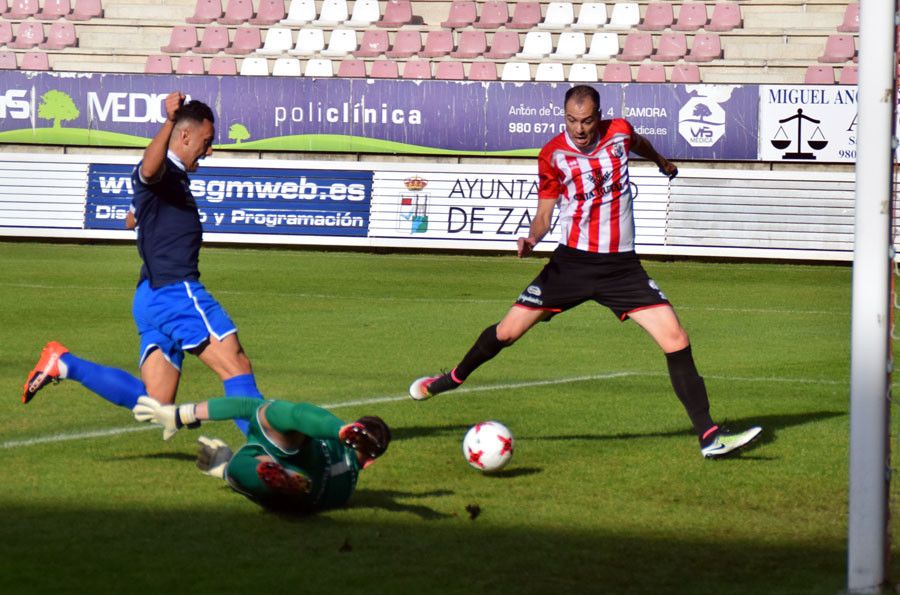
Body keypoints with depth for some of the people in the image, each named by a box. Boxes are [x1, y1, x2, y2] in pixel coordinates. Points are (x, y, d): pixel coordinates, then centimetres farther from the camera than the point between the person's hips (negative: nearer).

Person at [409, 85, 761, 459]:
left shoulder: (620, 132, -5)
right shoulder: (553, 154, -7)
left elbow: (640, 144, 22)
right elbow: (545, 213, 1)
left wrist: (663, 164, 43)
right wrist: (532, 238, -21)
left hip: (621, 265, 0)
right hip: (572, 261, 0)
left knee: (676, 340, -13)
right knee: (507, 332, 0)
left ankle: (709, 438, -8)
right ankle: (453, 379, 31)